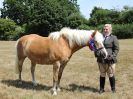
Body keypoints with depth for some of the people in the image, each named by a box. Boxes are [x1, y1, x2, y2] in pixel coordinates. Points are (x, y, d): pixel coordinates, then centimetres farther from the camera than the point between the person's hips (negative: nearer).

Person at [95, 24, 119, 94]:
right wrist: (96, 54, 3)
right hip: (101, 60, 4)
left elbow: (116, 49, -4)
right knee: (102, 75, 13)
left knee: (111, 75, 6)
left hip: (110, 60, -4)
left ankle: (113, 89, 23)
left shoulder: (114, 38, -2)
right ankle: (101, 89, 24)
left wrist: (112, 56, -17)